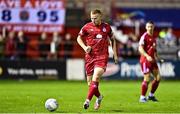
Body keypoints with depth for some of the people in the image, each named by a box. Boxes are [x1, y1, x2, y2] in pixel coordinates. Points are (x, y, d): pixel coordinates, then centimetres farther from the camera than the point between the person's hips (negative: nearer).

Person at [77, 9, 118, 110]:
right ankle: (99, 97, 32)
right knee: (90, 83, 5)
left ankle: (88, 100, -20)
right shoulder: (87, 27, 0)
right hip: (90, 57, 2)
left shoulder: (107, 27, 2)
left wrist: (115, 55, 12)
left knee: (95, 78, -22)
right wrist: (84, 47, -5)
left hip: (102, 57, -2)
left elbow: (112, 40, 16)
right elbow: (79, 38, 14)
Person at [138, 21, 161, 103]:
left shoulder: (153, 38, 15)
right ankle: (142, 97, 0)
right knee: (147, 79, -11)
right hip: (145, 60, -8)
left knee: (158, 78, 6)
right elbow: (140, 48, -19)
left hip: (152, 60, 8)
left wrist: (156, 57, 13)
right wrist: (147, 56, -31)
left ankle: (151, 95, 19)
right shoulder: (144, 36, -9)